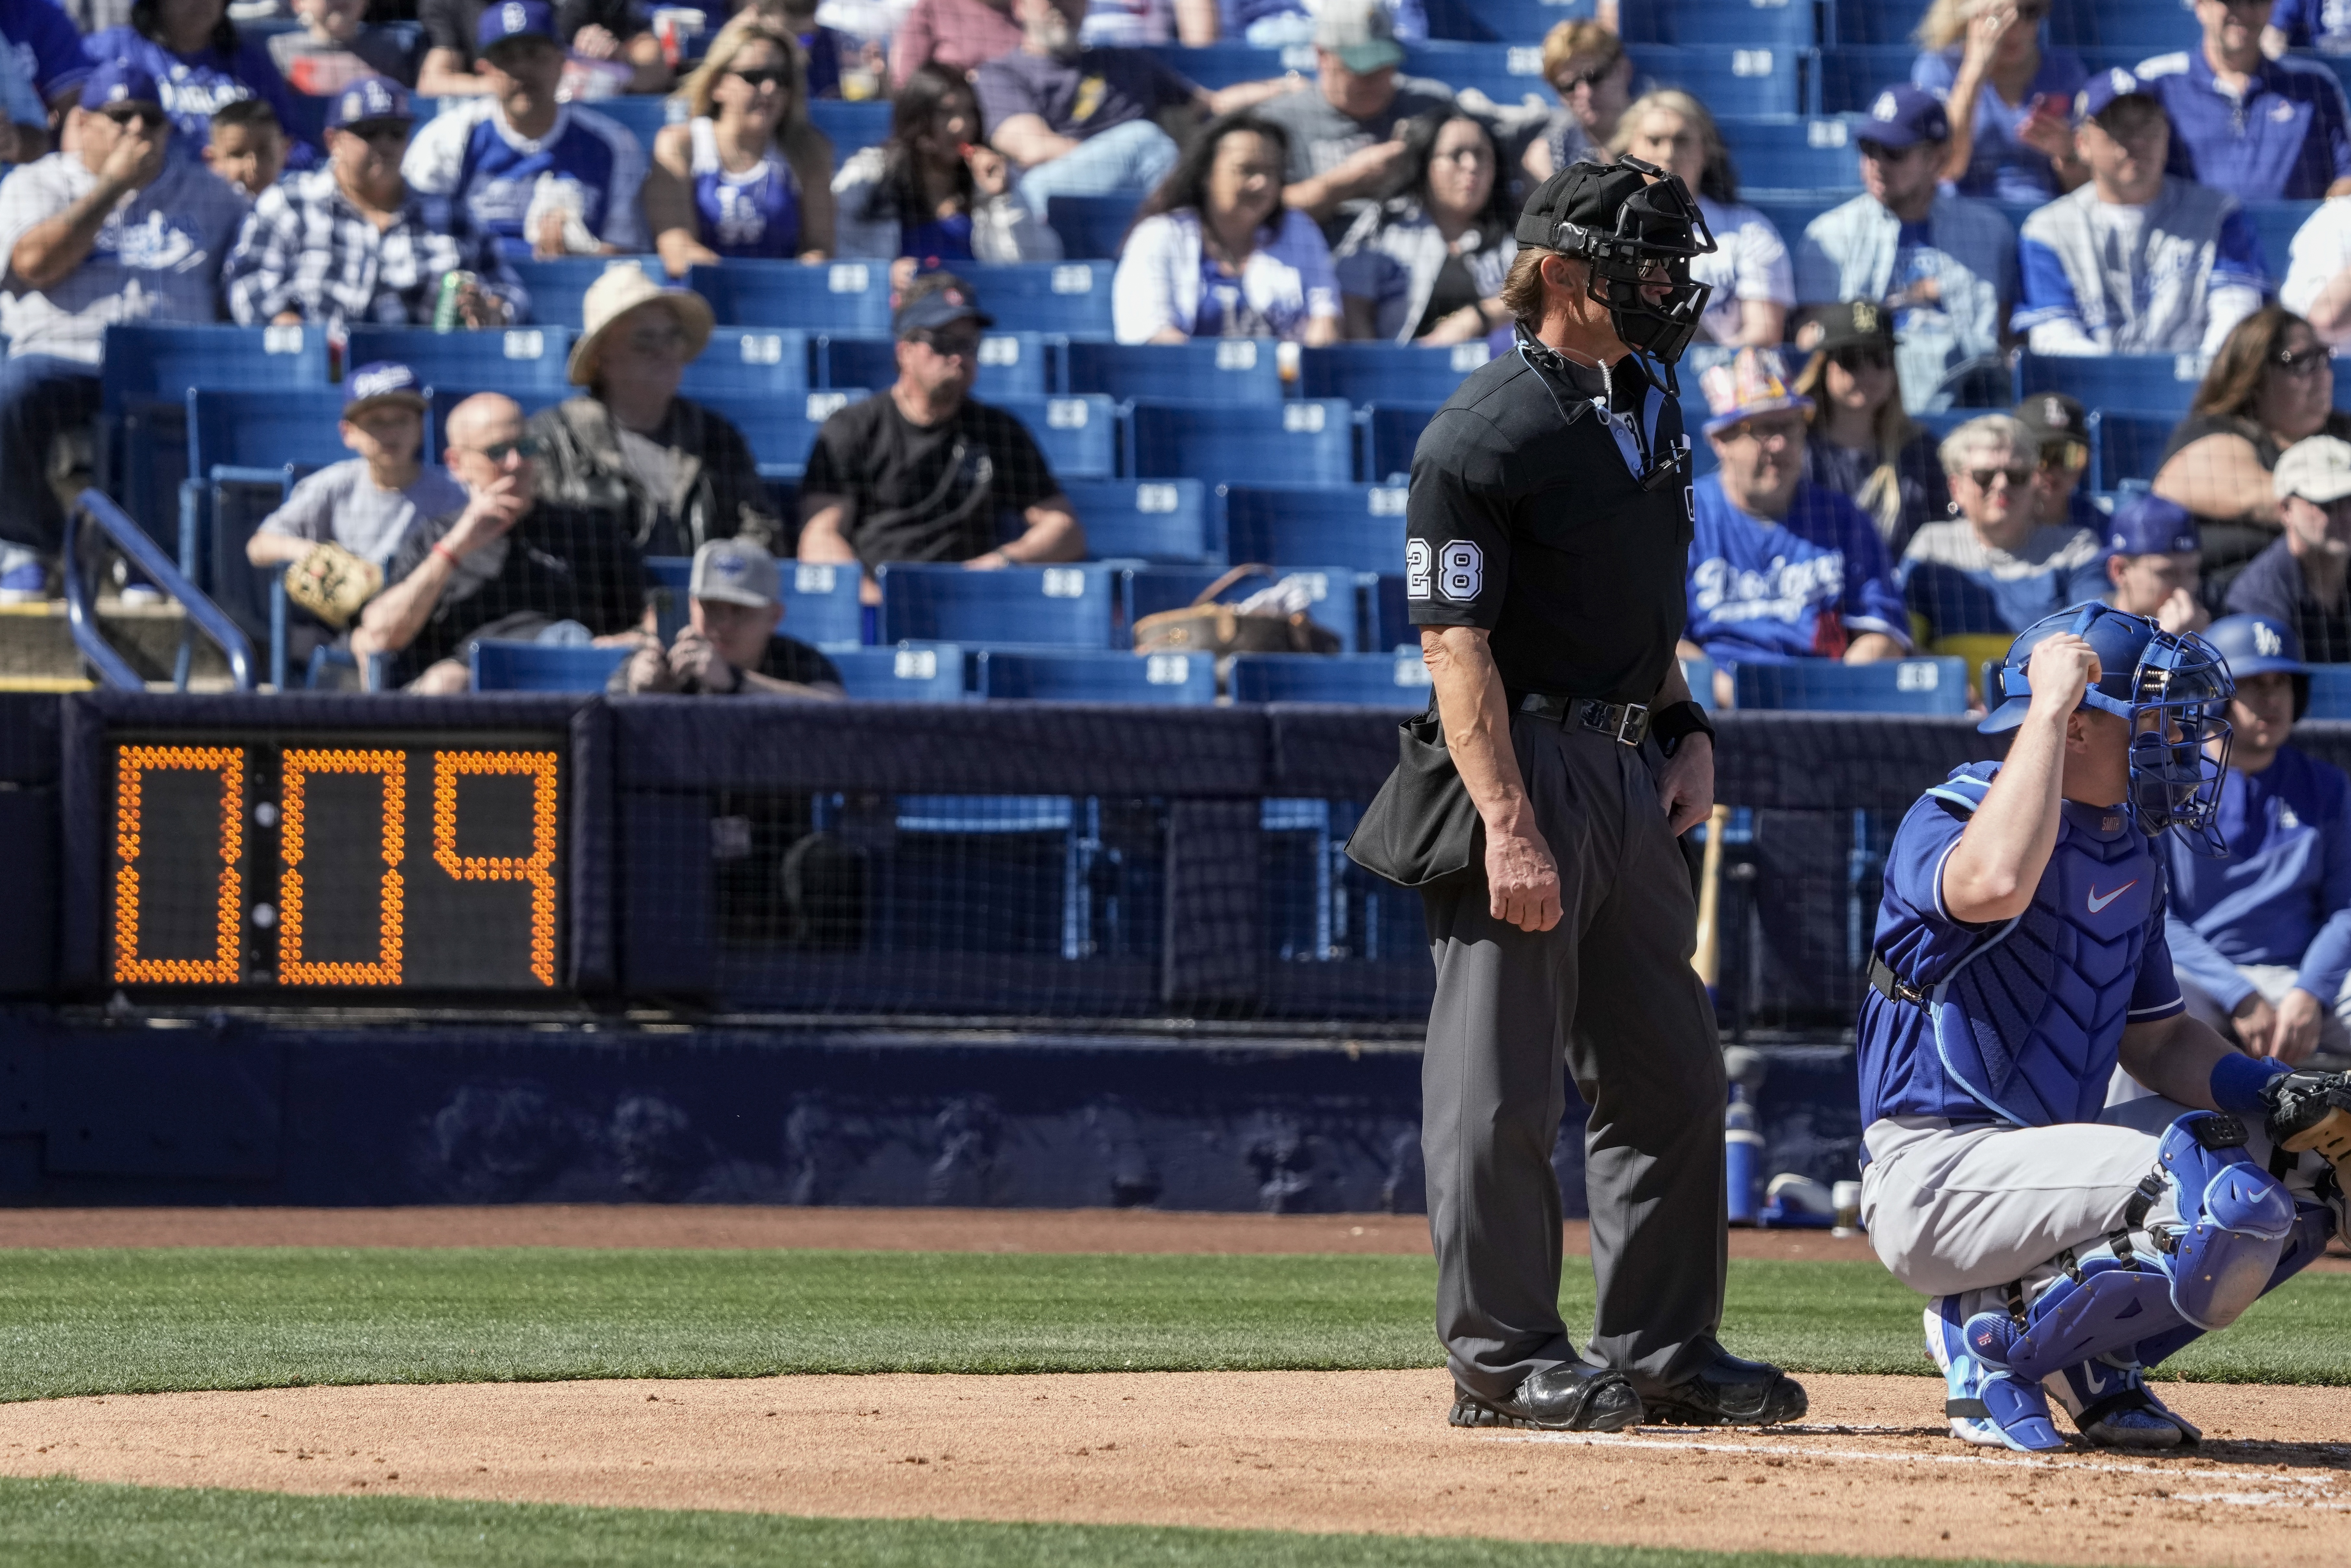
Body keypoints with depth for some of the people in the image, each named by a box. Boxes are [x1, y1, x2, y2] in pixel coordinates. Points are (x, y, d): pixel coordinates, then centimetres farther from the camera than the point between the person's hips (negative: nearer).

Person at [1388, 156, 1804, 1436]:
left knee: (1670, 1072, 11)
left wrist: (1686, 729, 12)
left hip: (1624, 770, 9)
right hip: (1521, 764, -9)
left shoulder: (1646, 405, 13)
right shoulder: (1483, 434, -14)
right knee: (1503, 1079, -4)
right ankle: (1501, 1356, 2)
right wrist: (1509, 828, -24)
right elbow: (1456, 646, -18)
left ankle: (1662, 1350, 18)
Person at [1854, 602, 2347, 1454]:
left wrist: (2275, 1095, 1)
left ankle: (2090, 1360, 8)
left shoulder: (2132, 853, 15)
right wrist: (2049, 706, -28)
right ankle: (1998, 1329, -8)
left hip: (2044, 1153, 9)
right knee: (2231, 1207, -26)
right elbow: (1995, 885, -38)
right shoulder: (1954, 816, -12)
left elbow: (2158, 1038, 20)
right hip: (1936, 1180, -9)